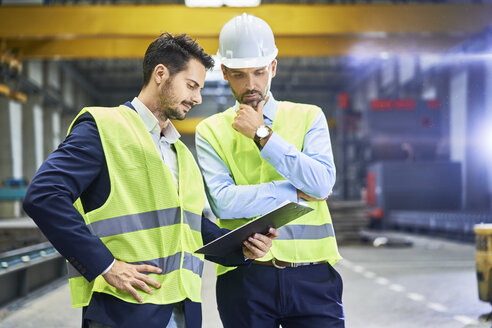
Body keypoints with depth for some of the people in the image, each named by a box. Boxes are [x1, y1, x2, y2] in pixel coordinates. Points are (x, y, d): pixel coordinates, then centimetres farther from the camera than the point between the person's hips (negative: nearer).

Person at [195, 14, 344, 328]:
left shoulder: (309, 117, 8)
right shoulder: (211, 130, 6)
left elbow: (322, 184, -8)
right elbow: (223, 202, -8)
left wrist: (262, 134, -8)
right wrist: (297, 192, -8)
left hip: (311, 274, 0)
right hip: (243, 276, 0)